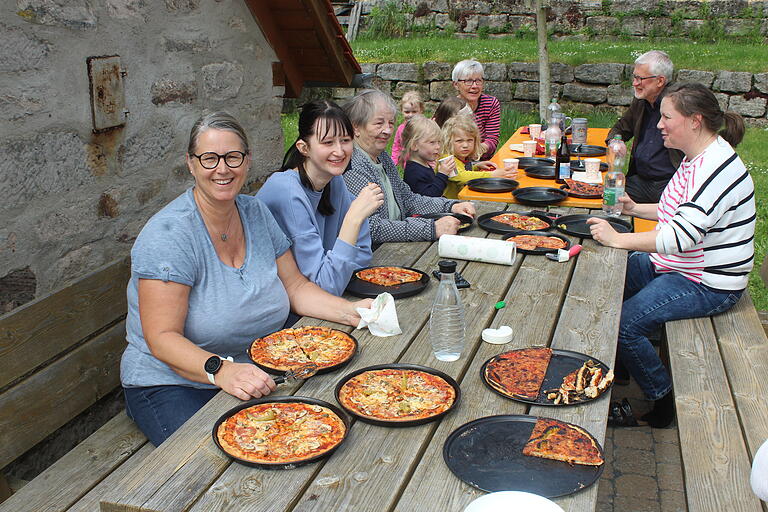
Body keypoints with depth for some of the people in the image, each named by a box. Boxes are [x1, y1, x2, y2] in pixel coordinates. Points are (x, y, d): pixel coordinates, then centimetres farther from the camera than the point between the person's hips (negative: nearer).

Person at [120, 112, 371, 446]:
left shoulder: (256, 213, 4)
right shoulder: (168, 234, -17)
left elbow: (295, 286, 8)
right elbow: (162, 338, -22)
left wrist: (350, 311, -9)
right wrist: (220, 370, -39)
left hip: (254, 375, 6)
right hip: (173, 384, -6)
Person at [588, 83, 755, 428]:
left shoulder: (718, 169, -24)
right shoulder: (696, 158, 9)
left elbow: (683, 235, -32)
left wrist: (618, 239, -28)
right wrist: (637, 209, 9)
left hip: (708, 284, -11)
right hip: (675, 265, 11)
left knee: (624, 324, -20)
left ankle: (666, 404, 1)